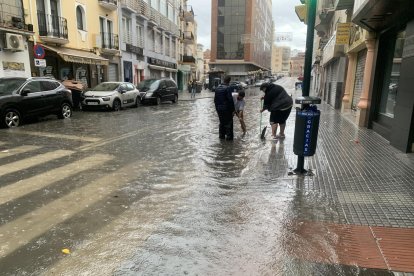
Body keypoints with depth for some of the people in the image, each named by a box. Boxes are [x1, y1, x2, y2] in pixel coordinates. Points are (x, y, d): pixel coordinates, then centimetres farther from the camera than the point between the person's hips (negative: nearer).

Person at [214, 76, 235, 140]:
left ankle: (221, 135, 25)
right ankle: (229, 137, 8)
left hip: (219, 108, 7)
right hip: (226, 108, -7)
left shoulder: (217, 88, 8)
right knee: (228, 123, 4)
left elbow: (215, 99, 13)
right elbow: (230, 99, -19)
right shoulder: (228, 88, -15)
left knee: (222, 122, 19)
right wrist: (233, 109, -13)